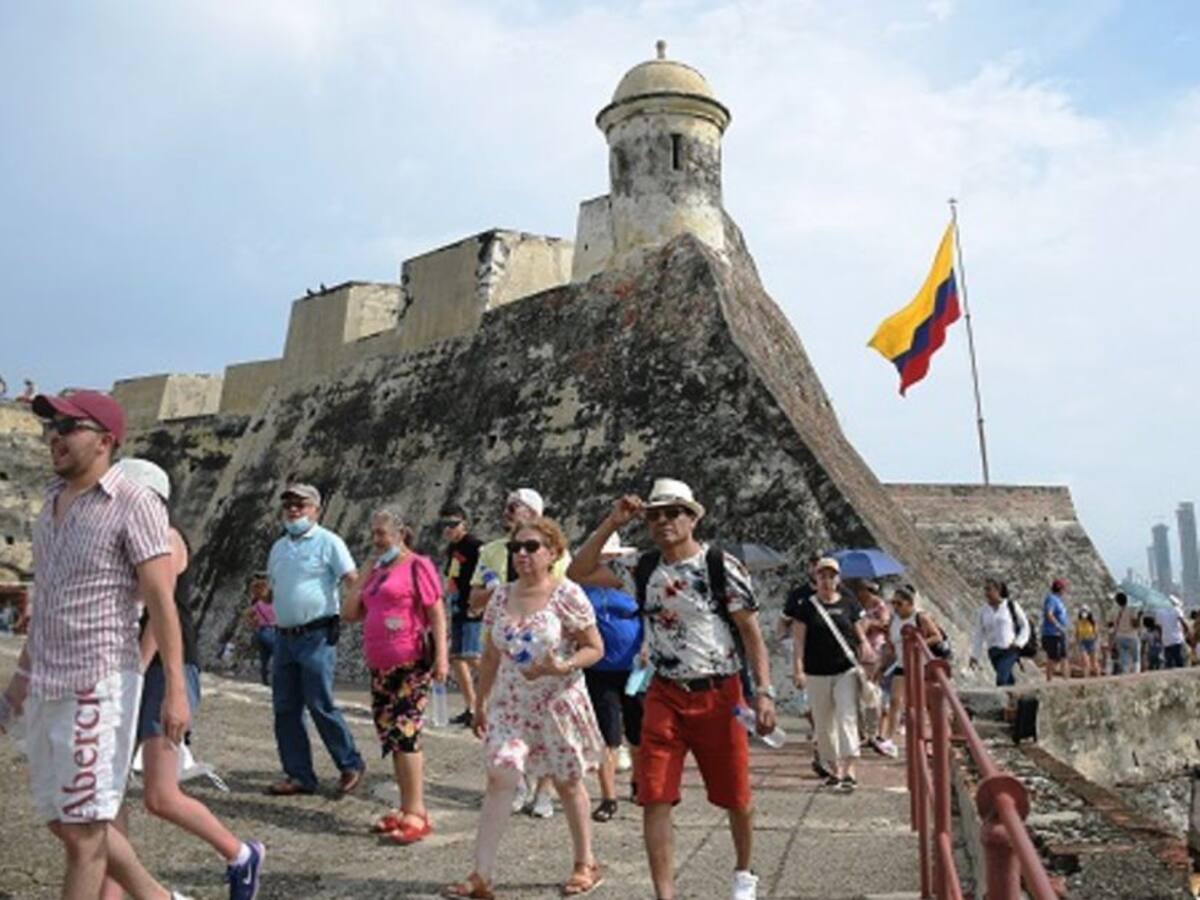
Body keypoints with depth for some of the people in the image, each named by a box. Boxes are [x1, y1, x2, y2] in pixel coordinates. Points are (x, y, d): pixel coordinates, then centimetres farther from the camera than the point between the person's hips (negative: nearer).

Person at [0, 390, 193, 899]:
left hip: (100, 685, -8)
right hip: (47, 686, 8)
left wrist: (175, 689, -20)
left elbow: (161, 602, -15)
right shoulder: (52, 500, 12)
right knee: (63, 822, 15)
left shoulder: (134, 505, -11)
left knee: (83, 828, 0)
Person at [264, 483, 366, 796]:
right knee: (285, 708, 7)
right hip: (284, 637, 7)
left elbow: (354, 582, -11)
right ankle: (299, 775, 17)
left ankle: (351, 765, 11)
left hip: (316, 637, -7)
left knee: (320, 705, -6)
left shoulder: (328, 542, -4)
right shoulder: (279, 548, 17)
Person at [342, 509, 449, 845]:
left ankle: (416, 815, -4)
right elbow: (349, 613, 14)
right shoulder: (376, 572, 18)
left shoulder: (417, 565, -5)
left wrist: (441, 656, -18)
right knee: (389, 735, 12)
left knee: (404, 735, -10)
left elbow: (436, 612, -10)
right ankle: (406, 809, 22)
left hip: (412, 663, -8)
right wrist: (367, 571, 10)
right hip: (380, 666, 8)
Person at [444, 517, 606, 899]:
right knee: (500, 778, -7)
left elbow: (595, 648, -10)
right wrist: (481, 703, 12)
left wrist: (561, 667, -26)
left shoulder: (566, 594, -13)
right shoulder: (502, 595, 2)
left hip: (557, 704, -3)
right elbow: (490, 656, 11)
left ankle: (586, 864, 29)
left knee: (567, 782, 10)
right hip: (510, 705, 4)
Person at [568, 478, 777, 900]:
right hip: (665, 695, 3)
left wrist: (763, 692, -14)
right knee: (655, 799, -4)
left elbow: (751, 633, -7)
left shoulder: (722, 567, -9)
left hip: (718, 695, -2)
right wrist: (610, 524, -7)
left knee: (736, 796, 12)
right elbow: (578, 573, 1)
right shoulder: (641, 567, 2)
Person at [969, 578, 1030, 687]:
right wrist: (974, 656, 3)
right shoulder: (983, 611, 6)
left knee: (1001, 680, -18)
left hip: (1010, 650, -4)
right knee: (1009, 680, 11)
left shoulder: (1011, 606, -1)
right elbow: (978, 635, 8)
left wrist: (1018, 643, -7)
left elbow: (1025, 626, 7)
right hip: (994, 652, 4)